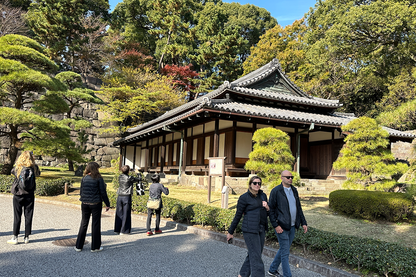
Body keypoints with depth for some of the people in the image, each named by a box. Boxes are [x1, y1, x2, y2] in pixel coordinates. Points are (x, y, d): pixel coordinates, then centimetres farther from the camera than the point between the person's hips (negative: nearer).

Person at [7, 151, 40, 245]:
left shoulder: (18, 168, -10)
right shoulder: (34, 168, -9)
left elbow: (12, 171, 12)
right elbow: (38, 173, 12)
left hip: (18, 195, -1)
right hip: (29, 196, 1)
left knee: (17, 217, 6)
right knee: (28, 216, 8)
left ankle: (15, 237, 9)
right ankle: (26, 237, 14)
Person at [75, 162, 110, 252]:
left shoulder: (84, 178, 4)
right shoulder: (99, 178, -9)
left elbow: (81, 192, 10)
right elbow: (103, 192, -9)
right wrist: (107, 204, 0)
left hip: (85, 203, 4)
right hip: (96, 204, -4)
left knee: (84, 224, 13)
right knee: (96, 225, 6)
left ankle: (78, 246, 18)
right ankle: (95, 247, 13)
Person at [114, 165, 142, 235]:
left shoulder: (120, 177, 4)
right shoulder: (130, 178, -10)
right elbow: (139, 179, 4)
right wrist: (139, 173, 23)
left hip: (119, 196, 5)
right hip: (127, 197, -5)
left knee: (119, 213, 11)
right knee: (126, 214, 1)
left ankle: (117, 229, 16)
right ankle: (124, 231, 4)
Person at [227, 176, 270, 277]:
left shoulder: (263, 195, 10)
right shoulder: (244, 197, -7)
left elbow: (268, 214, 18)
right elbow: (238, 216, -3)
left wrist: (267, 208, -6)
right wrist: (230, 232, 1)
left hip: (261, 229, 7)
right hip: (250, 230, -6)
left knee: (252, 255, 14)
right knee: (256, 257, -6)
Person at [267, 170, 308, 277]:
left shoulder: (294, 190, 11)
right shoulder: (276, 191, -11)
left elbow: (299, 208, 17)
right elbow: (271, 209, -10)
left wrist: (303, 222, 12)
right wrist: (275, 225, -16)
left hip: (292, 226, 7)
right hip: (281, 227, -7)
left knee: (283, 250, 17)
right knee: (285, 253, -1)